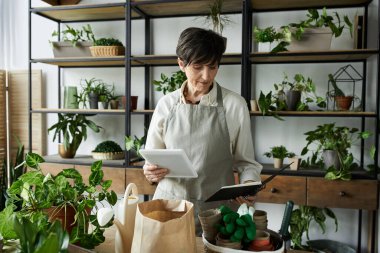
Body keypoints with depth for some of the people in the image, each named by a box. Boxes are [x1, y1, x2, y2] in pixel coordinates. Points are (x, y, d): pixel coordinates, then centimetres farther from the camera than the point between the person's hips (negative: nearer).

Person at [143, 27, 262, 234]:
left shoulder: (235, 105, -6)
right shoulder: (166, 104, 1)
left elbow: (245, 161, 1)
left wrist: (248, 185, -18)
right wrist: (150, 172, -11)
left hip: (216, 208, -1)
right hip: (169, 202, 2)